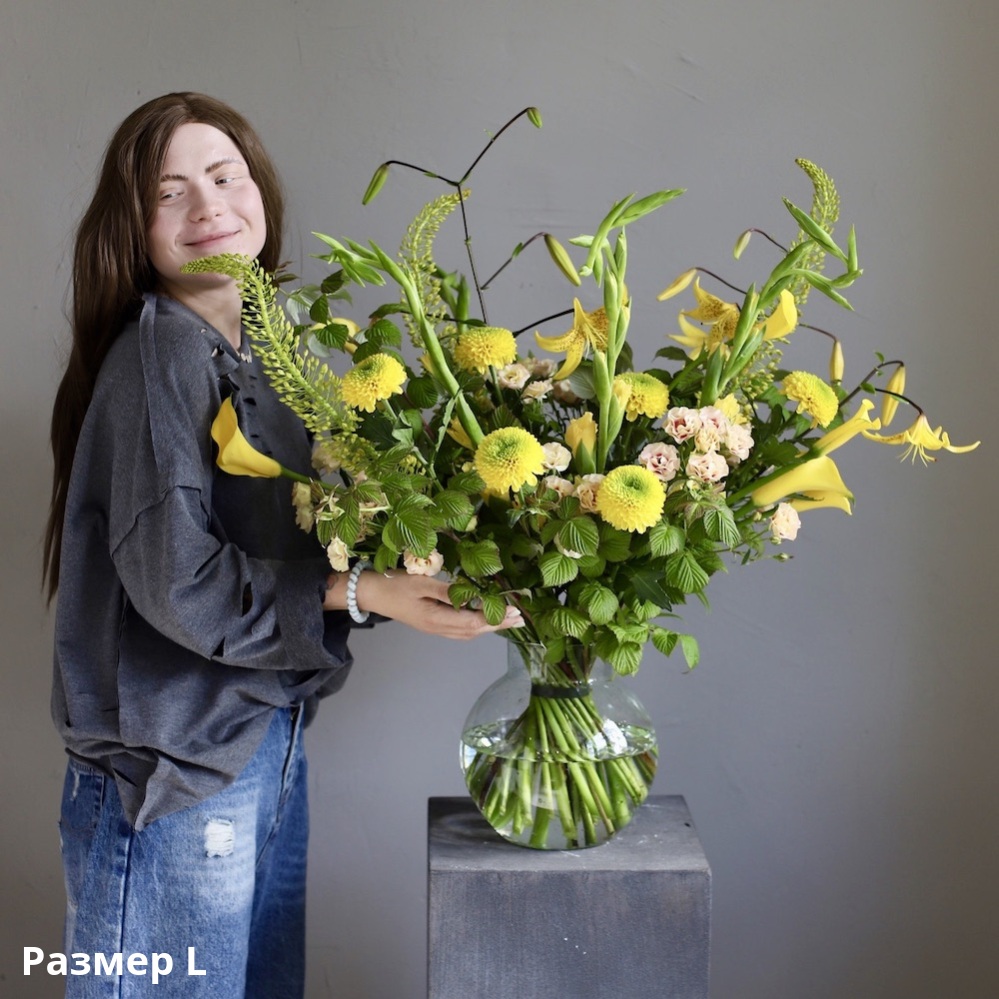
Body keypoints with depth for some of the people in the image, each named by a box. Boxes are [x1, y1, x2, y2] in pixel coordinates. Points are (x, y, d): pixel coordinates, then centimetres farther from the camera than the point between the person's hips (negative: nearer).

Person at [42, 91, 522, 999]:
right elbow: (177, 579, -21)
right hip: (175, 763, -8)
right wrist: (361, 591, -22)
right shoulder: (159, 353, -15)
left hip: (269, 738, 8)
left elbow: (287, 548, 10)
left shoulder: (260, 349, 11)